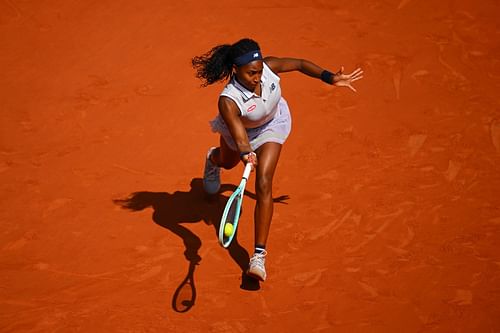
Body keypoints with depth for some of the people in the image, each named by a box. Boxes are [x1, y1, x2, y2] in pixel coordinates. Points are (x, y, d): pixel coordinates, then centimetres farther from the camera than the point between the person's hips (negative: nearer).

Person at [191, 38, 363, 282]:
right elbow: (239, 137, -53)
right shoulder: (228, 101, -45)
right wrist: (246, 153, -73)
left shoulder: (268, 67, -35)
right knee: (228, 162, 34)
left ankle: (259, 255, -14)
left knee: (263, 185, -16)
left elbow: (300, 64, -16)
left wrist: (330, 78, -22)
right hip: (241, 127, 0)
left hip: (271, 125, 1)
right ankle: (213, 158, 77)